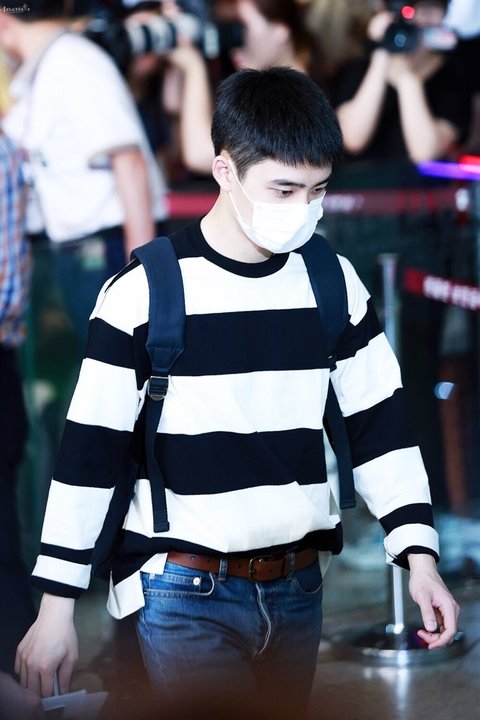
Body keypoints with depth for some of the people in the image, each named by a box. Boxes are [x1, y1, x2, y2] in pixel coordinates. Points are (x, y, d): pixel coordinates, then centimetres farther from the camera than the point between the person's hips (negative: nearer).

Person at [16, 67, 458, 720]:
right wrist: (57, 608, -6)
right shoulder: (145, 292, -9)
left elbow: (380, 427, 9)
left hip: (298, 590, 5)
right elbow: (88, 452, -6)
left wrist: (419, 557, -1)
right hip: (184, 592, -4)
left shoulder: (335, 284, 4)